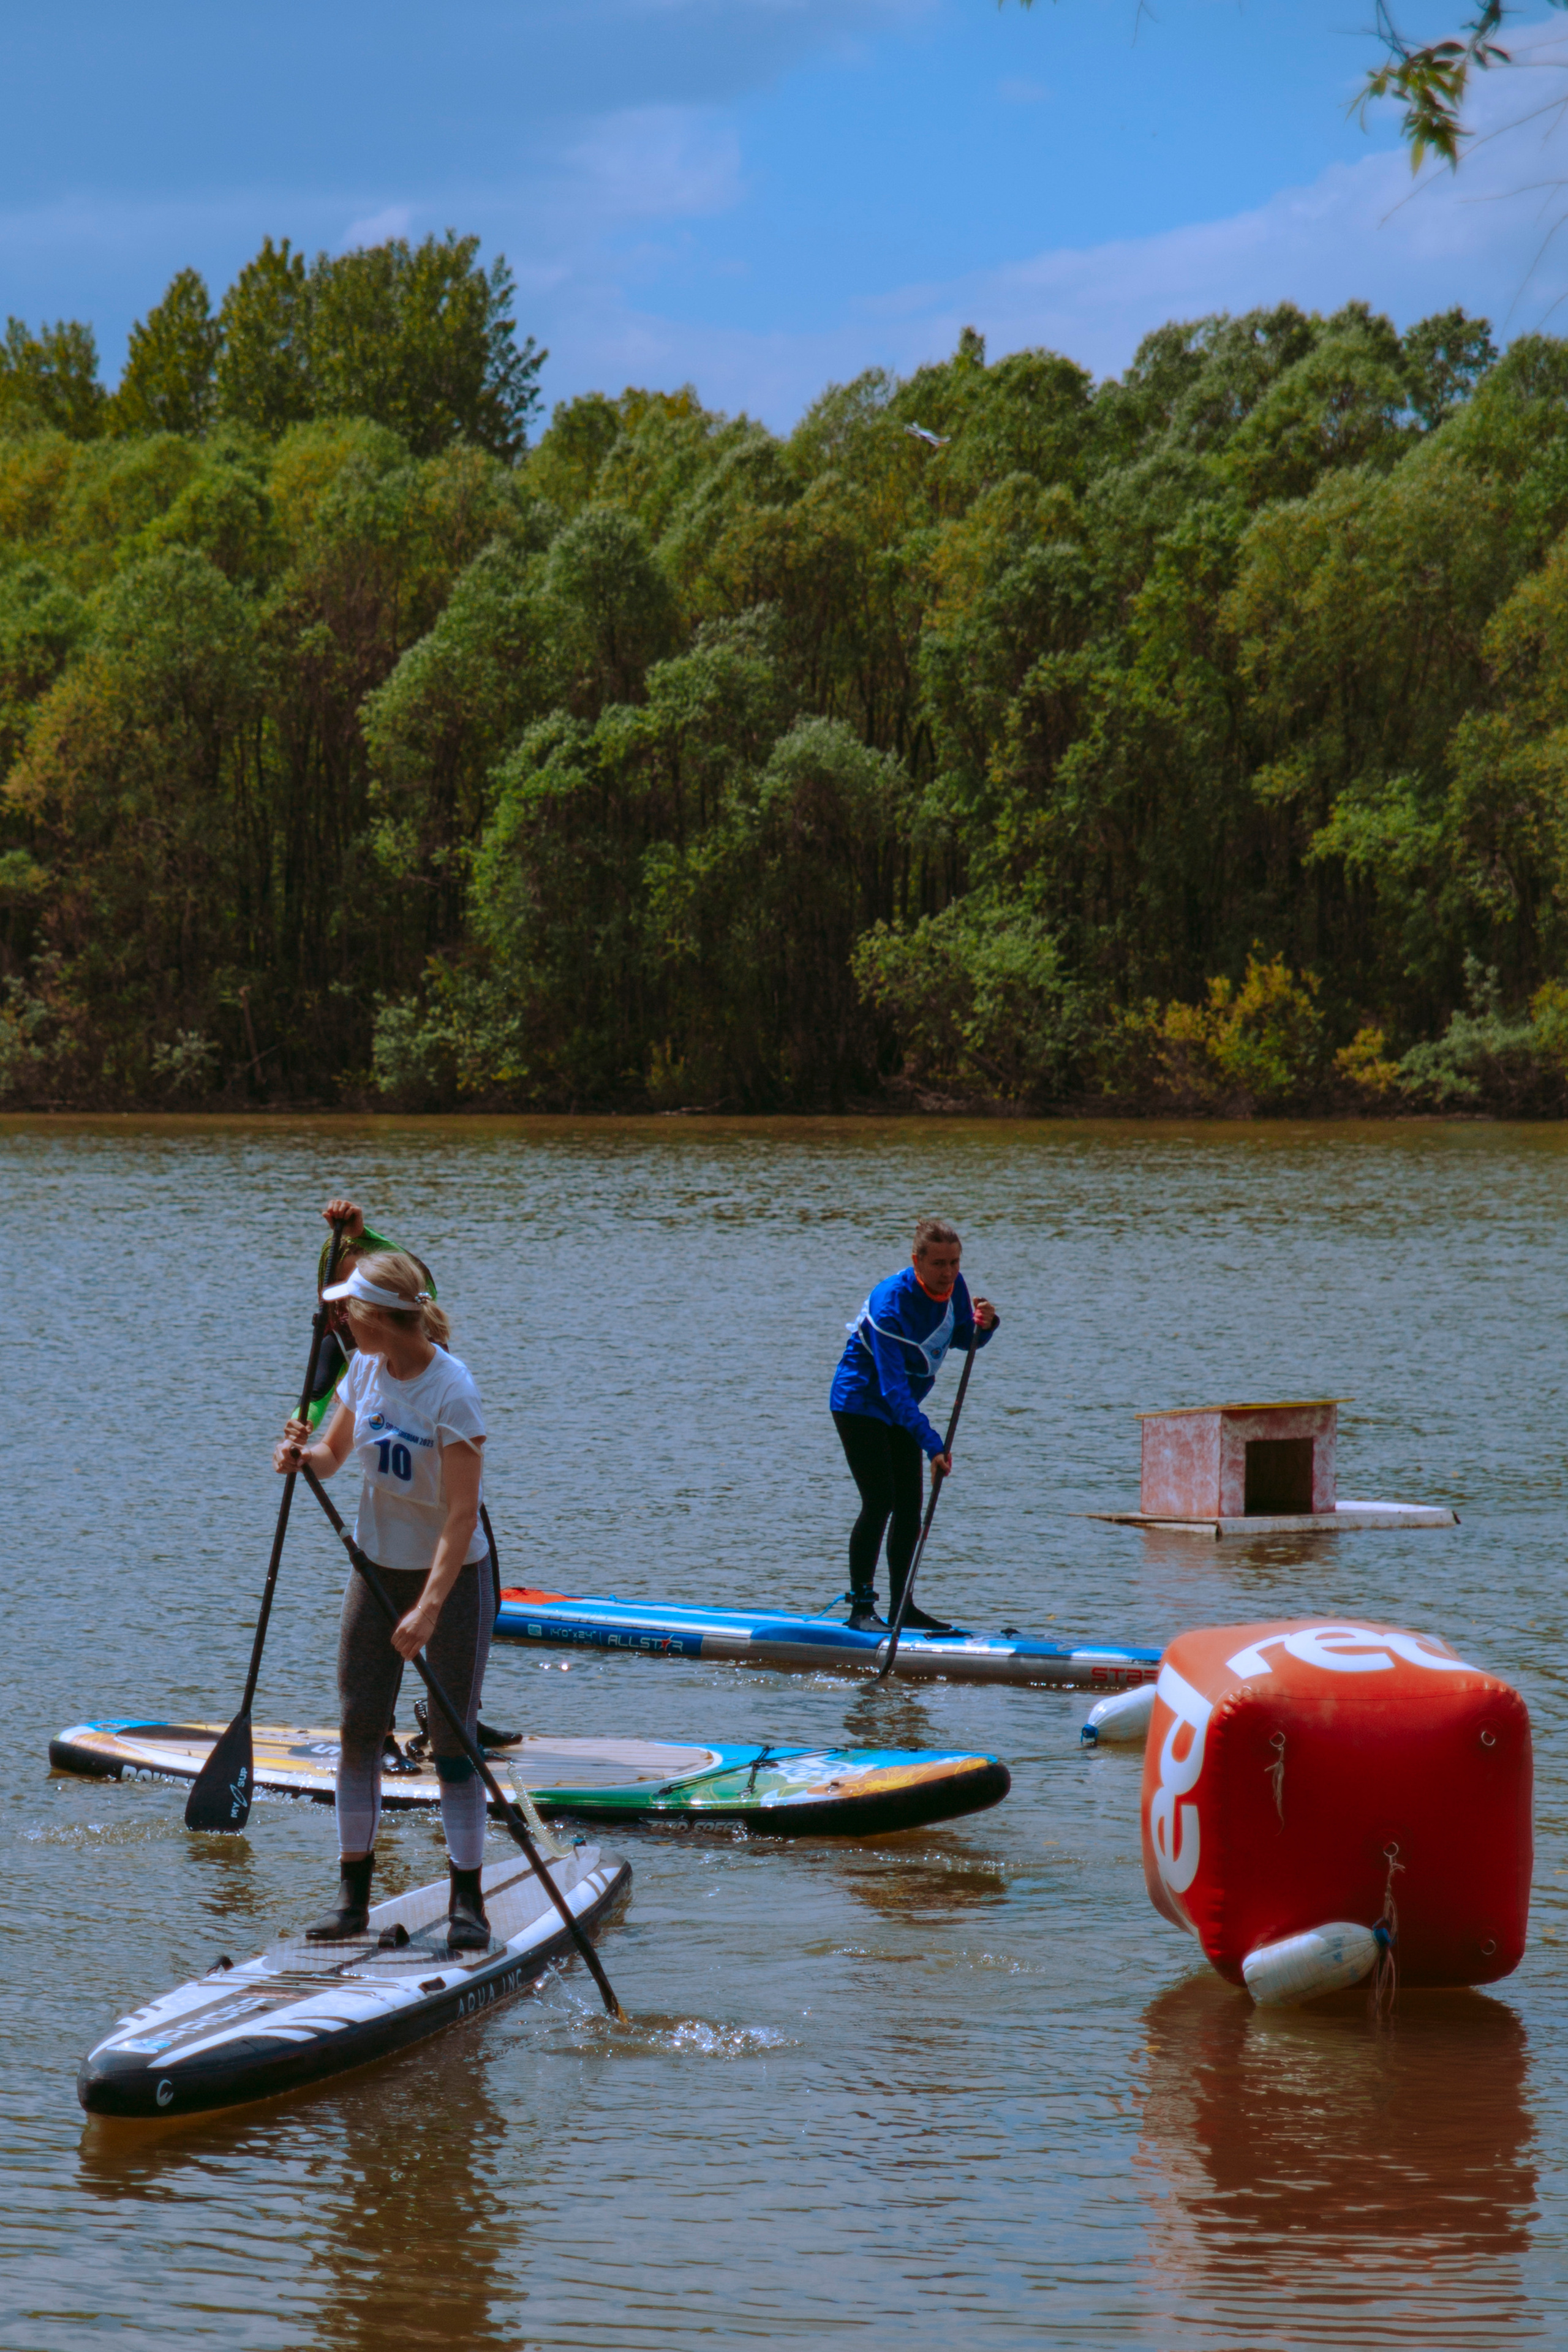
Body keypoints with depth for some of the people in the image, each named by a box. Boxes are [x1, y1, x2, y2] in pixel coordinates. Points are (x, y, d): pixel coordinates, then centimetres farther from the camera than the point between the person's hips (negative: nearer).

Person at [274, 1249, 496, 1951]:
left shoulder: (451, 1391, -23)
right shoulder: (366, 1367, -3)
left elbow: (463, 1512, -26)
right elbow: (334, 1452, 11)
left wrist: (429, 1608, -31)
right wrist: (303, 1455, -13)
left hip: (453, 1573, -6)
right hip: (377, 1566, 6)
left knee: (452, 1739, -4)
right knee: (358, 1728, 3)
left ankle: (467, 1901, 4)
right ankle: (353, 1896, 10)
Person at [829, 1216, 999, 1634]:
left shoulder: (954, 1287, -9)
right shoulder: (890, 1304, -31)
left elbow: (962, 1339, 10)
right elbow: (893, 1387, -34)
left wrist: (983, 1325, -15)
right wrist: (932, 1444, -40)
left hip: (900, 1409, 7)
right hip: (860, 1402, -7)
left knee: (909, 1507, 5)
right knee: (880, 1502, -15)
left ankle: (902, 1607, 14)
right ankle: (860, 1607, -9)